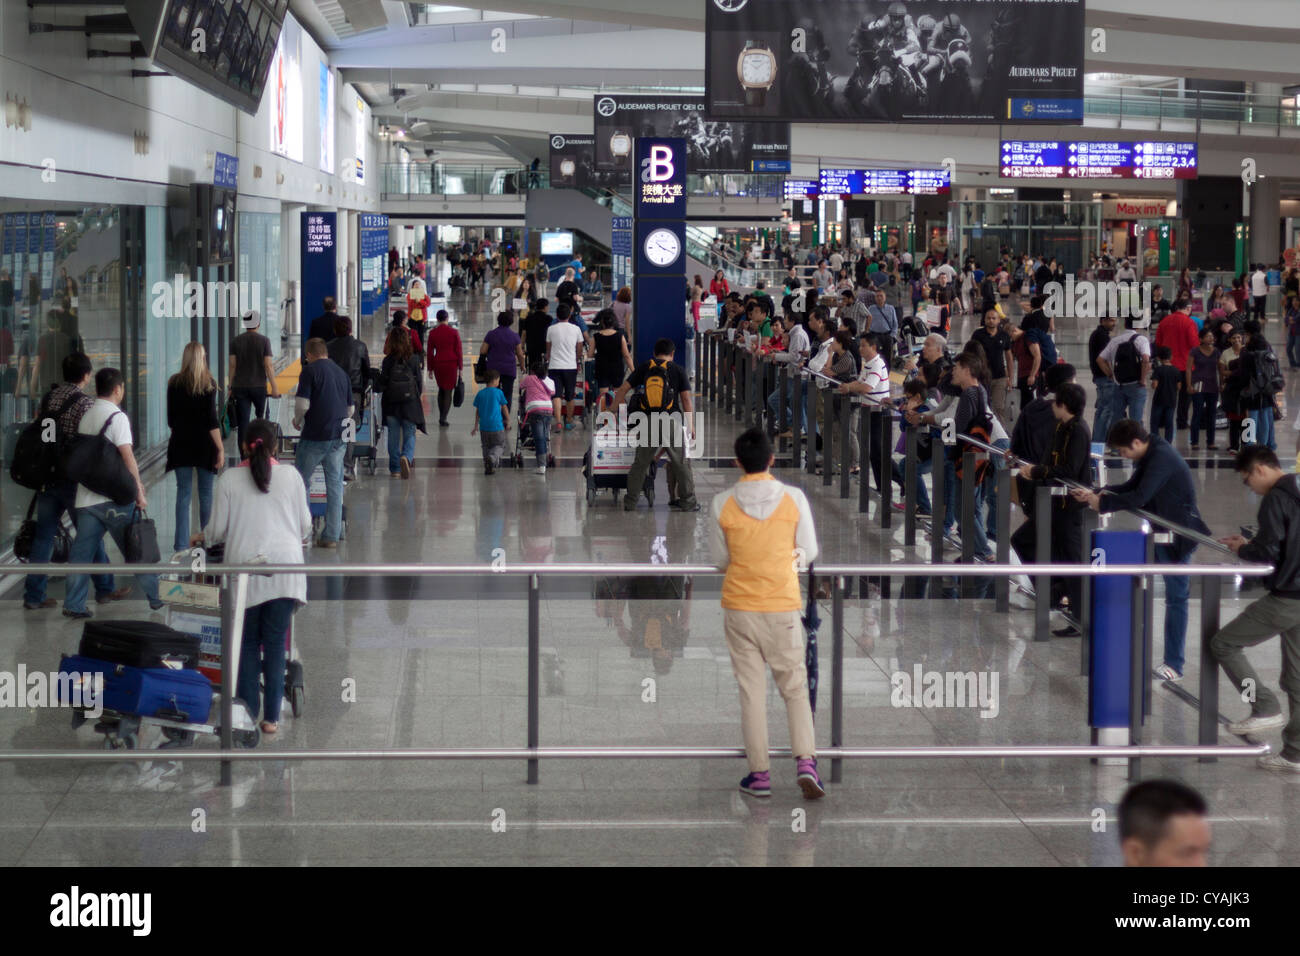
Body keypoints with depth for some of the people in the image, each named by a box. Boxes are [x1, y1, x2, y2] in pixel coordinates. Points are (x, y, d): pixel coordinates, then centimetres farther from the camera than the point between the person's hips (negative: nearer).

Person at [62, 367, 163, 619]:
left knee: (82, 551, 6)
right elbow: (127, 457, -15)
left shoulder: (85, 417, 12)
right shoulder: (117, 417, -9)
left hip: (85, 497, 6)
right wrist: (139, 493, -8)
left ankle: (73, 604, 2)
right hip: (114, 498, -6)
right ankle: (157, 597, 12)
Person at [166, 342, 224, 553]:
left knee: (183, 492, 5)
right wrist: (220, 448, -9)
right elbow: (212, 420, -12)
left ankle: (181, 543, 0)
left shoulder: (174, 383, 0)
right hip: (204, 445, -2)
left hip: (181, 444, 2)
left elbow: (171, 419, 6)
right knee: (206, 493, 7)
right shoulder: (208, 384, -8)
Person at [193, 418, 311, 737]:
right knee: (275, 644, 6)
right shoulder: (290, 475, 5)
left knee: (248, 643, 10)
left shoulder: (230, 478, 2)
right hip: (285, 566, 1)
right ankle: (271, 717, 7)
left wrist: (202, 538, 26)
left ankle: (248, 713, 10)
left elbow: (218, 529, 3)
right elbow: (305, 525, 11)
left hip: (245, 566, -1)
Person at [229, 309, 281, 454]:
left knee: (242, 424, 0)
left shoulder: (235, 341, 1)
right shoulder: (264, 340, -5)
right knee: (261, 417, 16)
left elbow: (232, 365, 0)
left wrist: (230, 386, 6)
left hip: (240, 387, 1)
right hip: (259, 386, -1)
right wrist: (274, 387, -5)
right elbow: (268, 365, -8)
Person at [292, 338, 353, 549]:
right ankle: (332, 535, 6)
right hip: (337, 437, 5)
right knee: (335, 487, 6)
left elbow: (302, 403, -14)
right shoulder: (341, 373, 12)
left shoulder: (310, 371, -6)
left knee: (301, 483, 8)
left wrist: (298, 420, 5)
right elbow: (350, 409, 16)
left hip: (314, 436, -5)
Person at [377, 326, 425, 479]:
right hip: (410, 403, 0)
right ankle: (406, 457, -22)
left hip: (391, 404, 0)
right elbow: (419, 382, 0)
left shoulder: (388, 361, -9)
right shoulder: (414, 359, -6)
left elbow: (381, 383, -8)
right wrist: (417, 396, 16)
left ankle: (395, 468, 14)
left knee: (393, 436, 11)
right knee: (409, 435, 6)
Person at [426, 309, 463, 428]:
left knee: (441, 389, 20)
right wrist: (460, 367, 5)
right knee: (448, 391, 4)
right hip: (451, 364, -2)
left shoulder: (432, 333, -2)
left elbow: (430, 352, 1)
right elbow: (459, 351, -4)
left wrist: (430, 369, 9)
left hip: (438, 364, 2)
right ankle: (443, 418, -4)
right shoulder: (454, 332, -6)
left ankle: (441, 416, 19)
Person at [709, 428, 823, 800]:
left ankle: (759, 773, 9)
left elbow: (720, 559, 2)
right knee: (795, 688, 10)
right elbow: (809, 552, 2)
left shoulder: (722, 504, -7)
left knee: (751, 690, 7)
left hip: (739, 607, 0)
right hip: (783, 605, 0)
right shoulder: (793, 498, -7)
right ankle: (805, 762, -5)